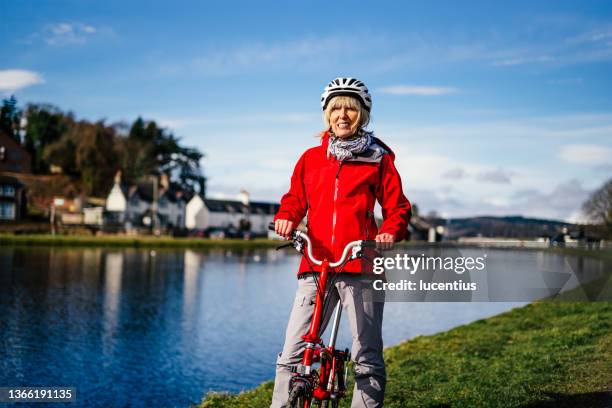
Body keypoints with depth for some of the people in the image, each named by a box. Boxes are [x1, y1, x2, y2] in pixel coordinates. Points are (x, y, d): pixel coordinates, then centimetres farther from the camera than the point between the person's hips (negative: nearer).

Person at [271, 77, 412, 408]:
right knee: (291, 356, -2)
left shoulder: (379, 159, 9)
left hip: (361, 267, -2)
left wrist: (391, 232, -13)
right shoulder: (311, 158, 15)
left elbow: (397, 207, 8)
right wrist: (285, 217, -3)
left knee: (367, 360, 2)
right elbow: (295, 199, 19)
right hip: (314, 265, 2)